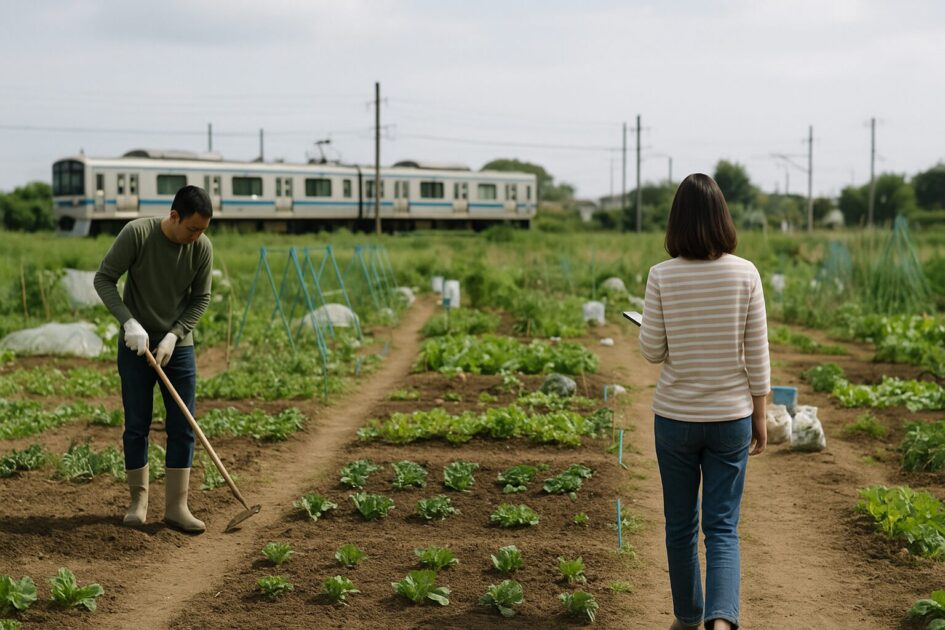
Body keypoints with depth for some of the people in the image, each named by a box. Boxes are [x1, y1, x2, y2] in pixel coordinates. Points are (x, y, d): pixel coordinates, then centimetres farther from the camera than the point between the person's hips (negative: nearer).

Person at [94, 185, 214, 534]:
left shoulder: (202, 248, -9)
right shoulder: (136, 234, -16)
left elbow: (200, 299, 0)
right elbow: (104, 279, -10)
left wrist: (173, 336, -11)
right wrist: (129, 322, -19)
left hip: (178, 346, 2)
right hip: (135, 345, -2)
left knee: (182, 428, -1)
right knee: (136, 426, 3)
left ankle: (176, 506, 6)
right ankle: (138, 499, 18)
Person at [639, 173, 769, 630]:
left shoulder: (662, 276, -11)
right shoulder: (746, 274, -8)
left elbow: (652, 352, -6)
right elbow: (757, 354, -4)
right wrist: (760, 417, 6)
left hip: (676, 417, 0)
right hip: (731, 417, 0)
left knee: (680, 525, 15)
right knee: (722, 527, 6)